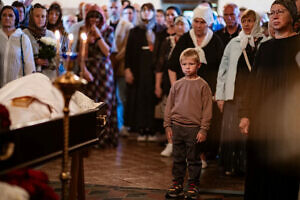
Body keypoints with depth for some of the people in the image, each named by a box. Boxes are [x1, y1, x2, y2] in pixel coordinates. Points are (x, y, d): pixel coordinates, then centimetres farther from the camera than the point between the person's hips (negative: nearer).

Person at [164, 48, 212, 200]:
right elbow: (169, 106, 13)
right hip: (177, 126, 3)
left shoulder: (202, 85, -4)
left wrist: (203, 130, -9)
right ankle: (177, 184, 22)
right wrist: (167, 125, 8)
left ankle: (193, 185, 16)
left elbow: (207, 109, -5)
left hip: (194, 128, -3)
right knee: (178, 158, 11)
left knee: (193, 159, 5)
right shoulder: (177, 85, 6)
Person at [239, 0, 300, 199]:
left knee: (283, 173, -2)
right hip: (261, 118, 5)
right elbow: (253, 82, 15)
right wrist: (246, 114, 8)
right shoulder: (265, 47, 15)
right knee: (258, 171, 6)